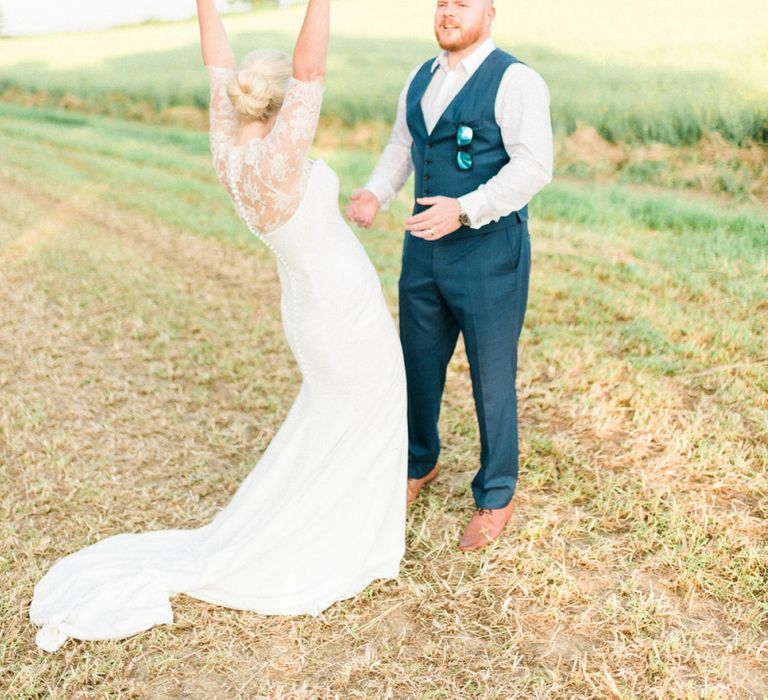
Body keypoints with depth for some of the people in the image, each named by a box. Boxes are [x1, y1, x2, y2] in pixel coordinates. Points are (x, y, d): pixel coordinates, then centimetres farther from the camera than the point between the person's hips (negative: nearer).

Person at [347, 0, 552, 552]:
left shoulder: (514, 80, -11)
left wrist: (465, 210, -32)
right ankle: (420, 465, 43)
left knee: (492, 380, 6)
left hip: (490, 254, -6)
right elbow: (401, 148, 19)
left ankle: (496, 497, 26)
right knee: (419, 366, 17)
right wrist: (375, 195, -1)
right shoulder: (421, 80, 11)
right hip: (425, 249, 7)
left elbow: (534, 165, -20)